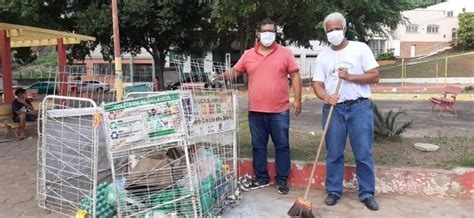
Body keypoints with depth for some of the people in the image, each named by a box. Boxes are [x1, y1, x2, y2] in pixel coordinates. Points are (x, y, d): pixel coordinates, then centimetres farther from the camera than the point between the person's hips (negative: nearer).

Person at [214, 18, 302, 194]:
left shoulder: (285, 53, 1)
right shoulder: (248, 55, 7)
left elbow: (295, 76, 1)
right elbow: (235, 72, 13)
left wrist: (297, 100, -6)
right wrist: (220, 77, -6)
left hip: (279, 110, -2)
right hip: (256, 111, 2)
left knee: (282, 146, 6)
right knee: (258, 146, 11)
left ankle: (282, 179, 20)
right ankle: (261, 178, 26)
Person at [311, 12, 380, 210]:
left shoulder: (360, 48, 1)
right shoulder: (322, 56, 8)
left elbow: (375, 76, -2)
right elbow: (317, 84, 2)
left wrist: (350, 77, -15)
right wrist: (326, 97, -19)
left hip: (360, 107, -2)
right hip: (334, 109, 2)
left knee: (364, 154, 3)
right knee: (333, 154, 8)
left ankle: (367, 193, 17)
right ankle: (333, 191, 22)